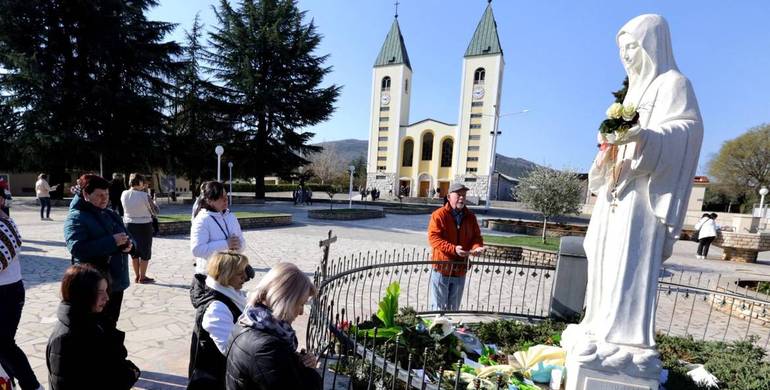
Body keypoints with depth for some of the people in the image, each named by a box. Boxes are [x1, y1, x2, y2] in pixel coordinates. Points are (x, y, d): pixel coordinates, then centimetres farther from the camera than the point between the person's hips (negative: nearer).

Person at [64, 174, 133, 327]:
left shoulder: (111, 215, 12)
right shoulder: (76, 218, -10)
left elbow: (128, 238, 15)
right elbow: (77, 248, -24)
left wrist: (128, 244, -8)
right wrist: (112, 241, -27)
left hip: (117, 282, 7)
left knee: (110, 326, 19)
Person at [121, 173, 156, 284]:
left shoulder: (124, 194, -5)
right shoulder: (144, 196, -19)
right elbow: (154, 211, -9)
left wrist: (141, 190, 13)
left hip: (129, 225, 5)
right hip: (144, 225, -5)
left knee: (134, 251, 18)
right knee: (145, 252, 8)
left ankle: (137, 276, 26)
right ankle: (142, 277, 13)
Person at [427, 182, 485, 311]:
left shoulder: (470, 216, 8)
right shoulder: (439, 215, -8)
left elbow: (476, 236, 11)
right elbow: (433, 238, -16)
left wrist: (476, 247, -13)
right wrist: (453, 249, -28)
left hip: (460, 270, 5)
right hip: (442, 268, -5)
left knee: (453, 308, 18)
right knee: (438, 308, 4)